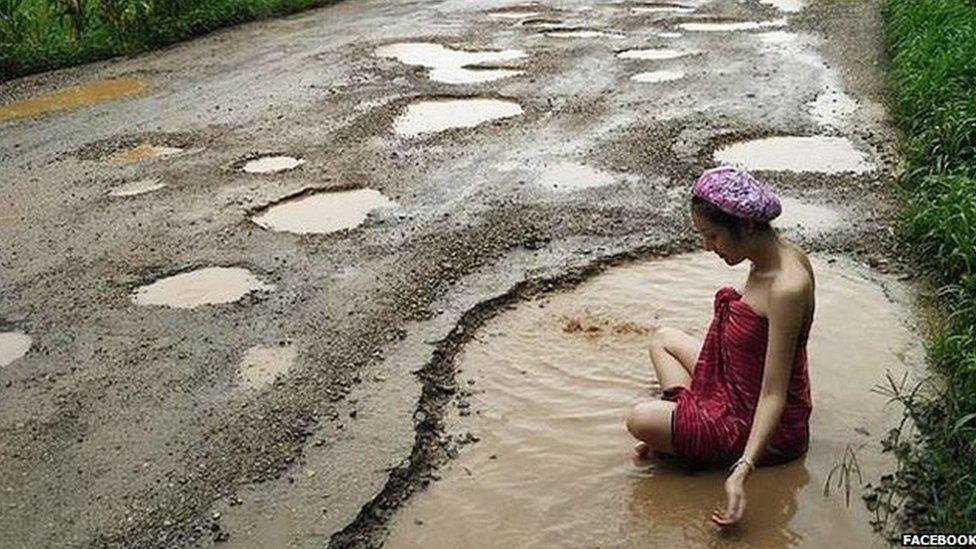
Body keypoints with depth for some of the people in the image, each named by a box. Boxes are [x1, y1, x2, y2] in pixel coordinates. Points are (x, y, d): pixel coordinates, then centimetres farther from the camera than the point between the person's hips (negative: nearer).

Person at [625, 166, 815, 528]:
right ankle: (684, 421, 9)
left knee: (640, 421, -19)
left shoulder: (786, 288, -33)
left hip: (768, 428, -10)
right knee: (663, 339, 21)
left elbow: (773, 396, -31)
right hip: (740, 386, 10)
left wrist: (742, 471, -38)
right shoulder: (777, 255, -5)